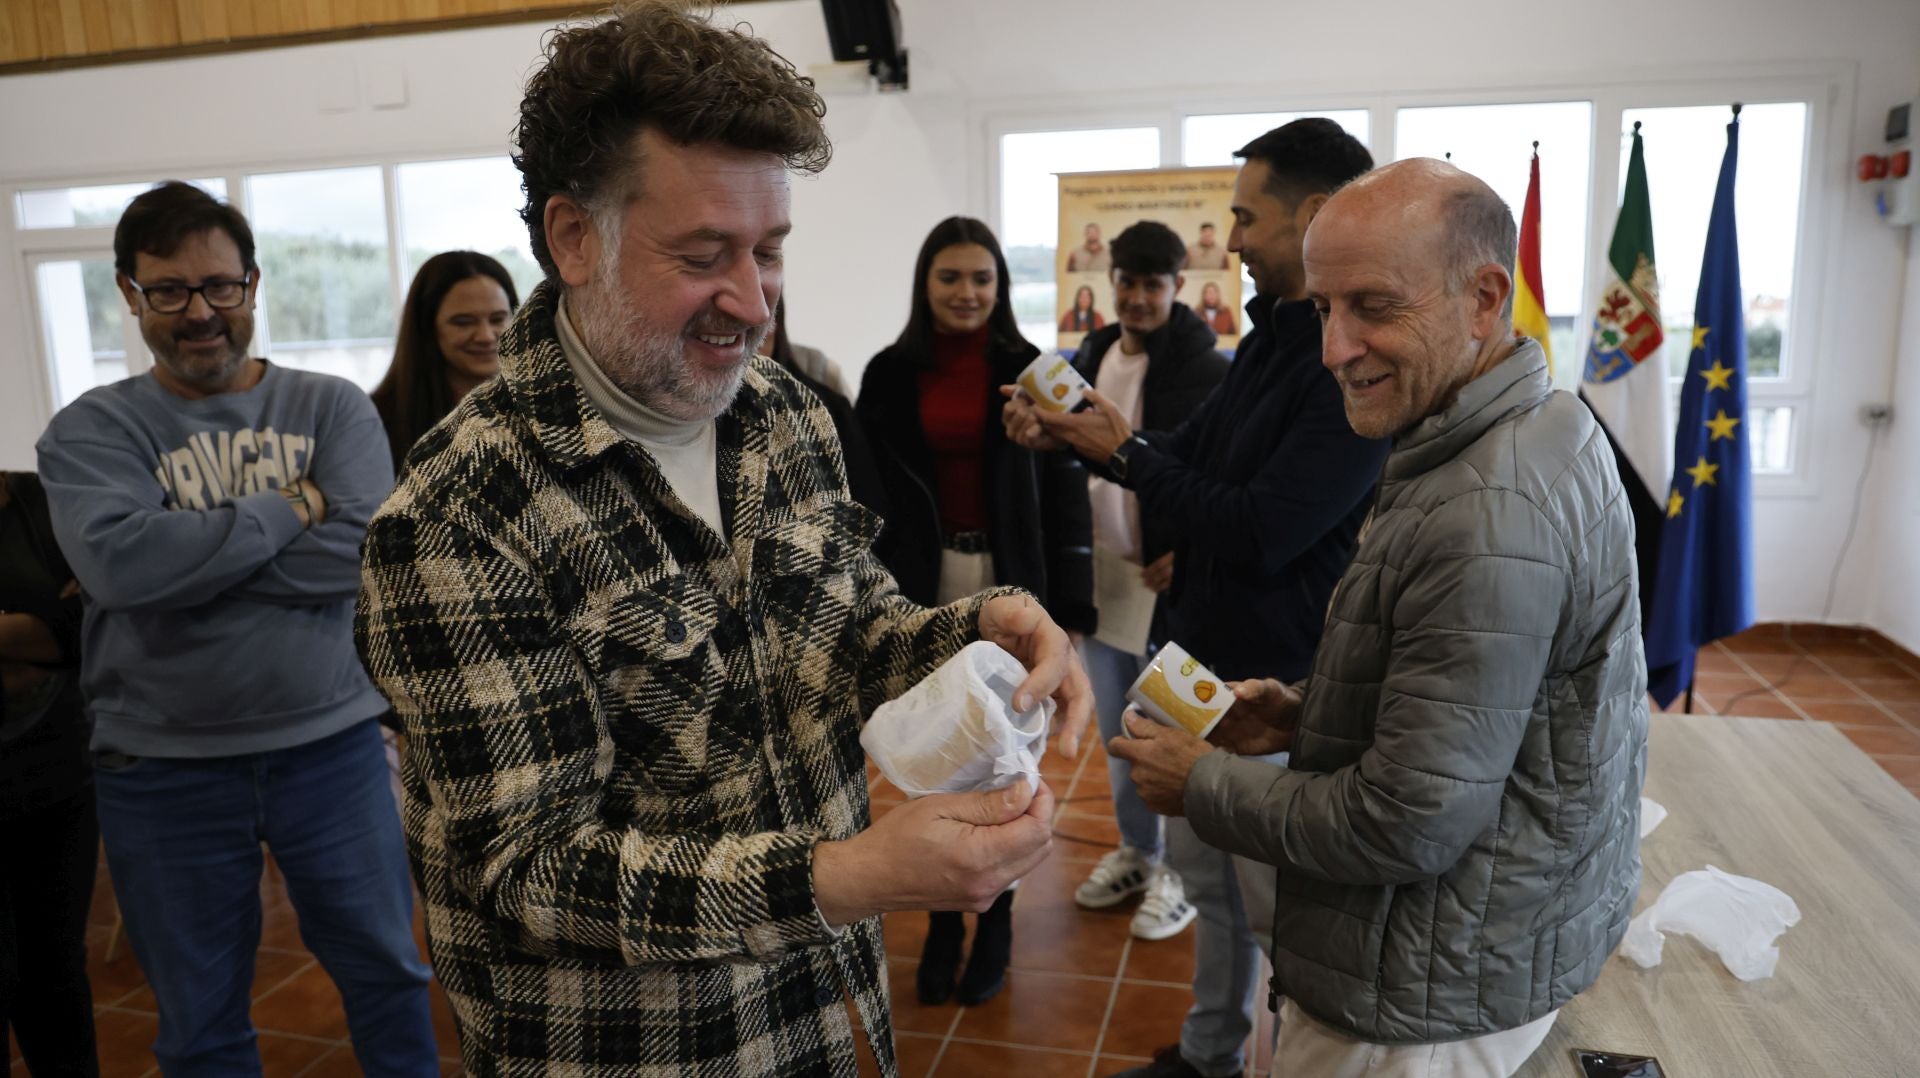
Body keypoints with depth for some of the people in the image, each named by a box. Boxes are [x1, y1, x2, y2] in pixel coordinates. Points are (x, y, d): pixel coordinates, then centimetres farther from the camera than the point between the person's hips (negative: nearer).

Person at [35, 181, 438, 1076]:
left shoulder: (332, 409, 0)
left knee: (387, 975, 16)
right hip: (164, 768, 0)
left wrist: (186, 557, -16)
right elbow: (118, 560, -21)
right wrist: (291, 510, -14)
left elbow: (358, 554, -15)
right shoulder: (91, 431, -1)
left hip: (331, 744, 0)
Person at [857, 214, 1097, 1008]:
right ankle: (943, 924, 27)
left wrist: (1070, 609, -7)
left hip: (1010, 588, -1)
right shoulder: (890, 375, 1)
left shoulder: (1030, 369, -3)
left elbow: (1065, 496, -3)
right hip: (920, 588, 1)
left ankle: (995, 923, 28)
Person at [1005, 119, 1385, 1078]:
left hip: (1276, 680, -9)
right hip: (1204, 653, 10)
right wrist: (1069, 437, 6)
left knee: (1279, 906, 8)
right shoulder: (1271, 334, 7)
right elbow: (1193, 454, 16)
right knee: (1205, 872, 23)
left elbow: (1259, 529, -27)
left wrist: (1124, 453, -16)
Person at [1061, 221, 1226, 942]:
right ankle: (1135, 851, 34)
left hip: (1169, 577, -6)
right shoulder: (1092, 357, 8)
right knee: (1116, 732, 17)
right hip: (1099, 571, 7)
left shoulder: (1206, 371, -11)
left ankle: (1181, 872, 22)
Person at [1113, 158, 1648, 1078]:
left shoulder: (1489, 517, -30)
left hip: (1435, 999, -9)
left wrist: (1202, 785, -14)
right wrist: (1307, 710, 2)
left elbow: (1410, 826, -27)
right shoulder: (1542, 430, 4)